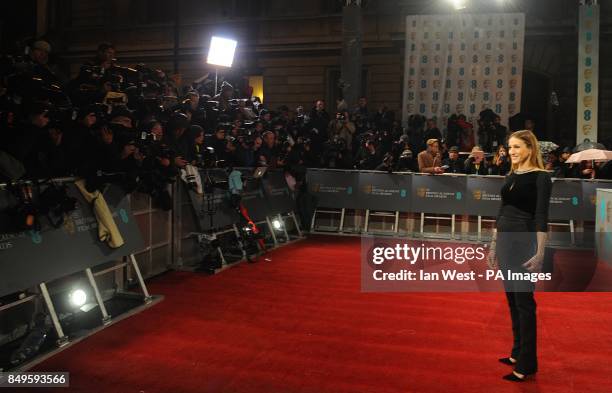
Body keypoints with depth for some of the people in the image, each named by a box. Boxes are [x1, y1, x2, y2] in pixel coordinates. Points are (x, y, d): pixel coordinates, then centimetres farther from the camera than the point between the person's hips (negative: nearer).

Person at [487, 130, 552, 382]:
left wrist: (540, 252, -20)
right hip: (505, 240, 8)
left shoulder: (540, 177, -9)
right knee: (512, 298, 13)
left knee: (523, 300, -3)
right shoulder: (511, 176, 13)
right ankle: (518, 353, 26)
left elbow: (541, 217, -15)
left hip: (524, 242, -8)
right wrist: (493, 245, 17)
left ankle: (527, 364, 5)